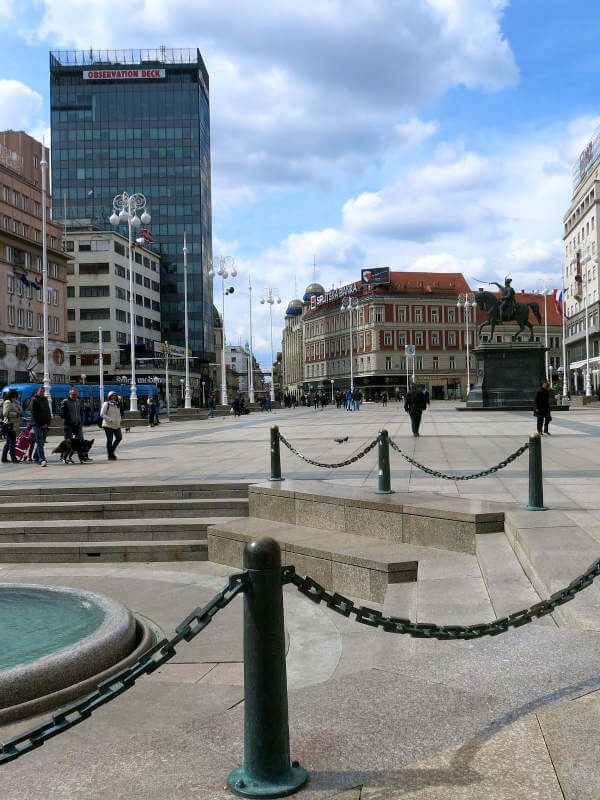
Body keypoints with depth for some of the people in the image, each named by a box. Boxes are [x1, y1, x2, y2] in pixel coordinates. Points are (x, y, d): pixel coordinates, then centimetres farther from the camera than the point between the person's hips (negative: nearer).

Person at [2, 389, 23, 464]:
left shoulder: (14, 402, 19)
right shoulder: (8, 402, -10)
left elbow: (20, 411, 22)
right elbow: (5, 413, -20)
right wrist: (16, 414, -18)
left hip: (13, 426, 10)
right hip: (10, 425, -10)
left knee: (8, 443, 14)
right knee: (12, 442, -8)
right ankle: (13, 459, -7)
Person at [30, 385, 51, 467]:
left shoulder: (45, 400, 16)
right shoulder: (34, 400, -3)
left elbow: (48, 412, 17)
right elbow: (34, 414, -8)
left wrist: (48, 423, 3)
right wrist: (41, 424, -11)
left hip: (45, 425, 6)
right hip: (37, 425, -6)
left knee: (42, 442, 10)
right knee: (40, 442, -11)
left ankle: (36, 457, 26)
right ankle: (42, 460, -18)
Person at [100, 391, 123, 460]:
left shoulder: (117, 404, 14)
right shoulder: (106, 404, -7)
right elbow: (102, 414, -12)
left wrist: (119, 420, 8)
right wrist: (110, 420, -18)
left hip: (117, 425, 7)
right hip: (108, 425, -7)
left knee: (119, 437, 1)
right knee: (110, 440, -2)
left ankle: (112, 451, 19)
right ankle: (110, 456, 6)